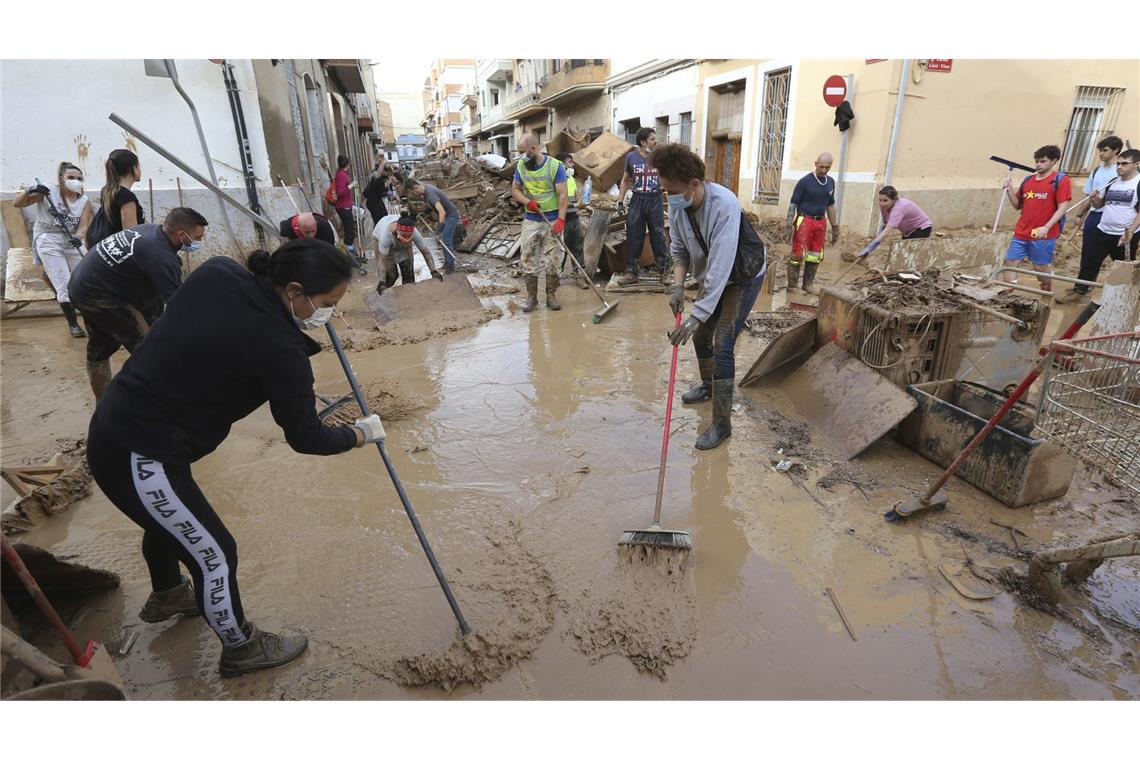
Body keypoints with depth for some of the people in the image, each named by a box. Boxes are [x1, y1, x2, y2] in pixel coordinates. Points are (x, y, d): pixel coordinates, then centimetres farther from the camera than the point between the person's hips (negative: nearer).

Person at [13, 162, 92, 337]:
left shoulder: (84, 200, 2)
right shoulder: (48, 193, -6)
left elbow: (83, 226, -9)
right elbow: (17, 204, -8)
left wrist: (78, 237, -30)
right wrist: (30, 190, -26)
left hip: (73, 243, 3)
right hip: (49, 243, -3)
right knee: (64, 286, -7)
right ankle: (73, 324, 5)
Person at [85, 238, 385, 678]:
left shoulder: (217, 272, -8)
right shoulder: (277, 345, -27)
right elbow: (306, 438, -17)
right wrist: (361, 434, 1)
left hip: (116, 425, 9)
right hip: (139, 458, -9)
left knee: (168, 517, 32)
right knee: (213, 553, 9)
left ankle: (166, 596, 62)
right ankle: (241, 649, 33)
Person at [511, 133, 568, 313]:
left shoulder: (555, 165, -8)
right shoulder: (520, 166, 5)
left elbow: (563, 194, -12)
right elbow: (515, 190, 11)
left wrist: (561, 219, -23)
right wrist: (528, 202, -9)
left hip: (552, 220, -3)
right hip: (530, 220, 3)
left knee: (552, 260, 1)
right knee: (528, 258, 1)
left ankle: (551, 295, 13)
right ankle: (531, 297, 11)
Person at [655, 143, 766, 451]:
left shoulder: (724, 206, -36)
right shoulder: (677, 204, -15)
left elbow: (721, 267, -39)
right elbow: (679, 249, 0)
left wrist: (696, 316, -41)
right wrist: (678, 286, -15)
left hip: (744, 277, -7)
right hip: (712, 276, 7)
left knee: (722, 345, -14)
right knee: (700, 334, 16)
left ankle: (722, 423, -3)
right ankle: (708, 384, 45)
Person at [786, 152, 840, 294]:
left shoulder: (831, 182, 11)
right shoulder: (805, 181, -8)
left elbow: (830, 205, 19)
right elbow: (793, 204, -8)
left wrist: (835, 226, 18)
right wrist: (789, 224, -17)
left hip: (821, 222, 6)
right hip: (804, 220, -6)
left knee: (816, 256, 8)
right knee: (798, 254, -7)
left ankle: (808, 284, 18)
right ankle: (792, 285, -1)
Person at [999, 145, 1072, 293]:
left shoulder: (1061, 180, -5)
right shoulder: (1028, 180, 11)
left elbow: (1062, 208, -10)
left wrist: (1046, 227, -22)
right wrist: (1009, 190, -2)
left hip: (1043, 236, -5)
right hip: (1021, 234, 5)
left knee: (1042, 269, 6)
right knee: (1010, 263, 2)